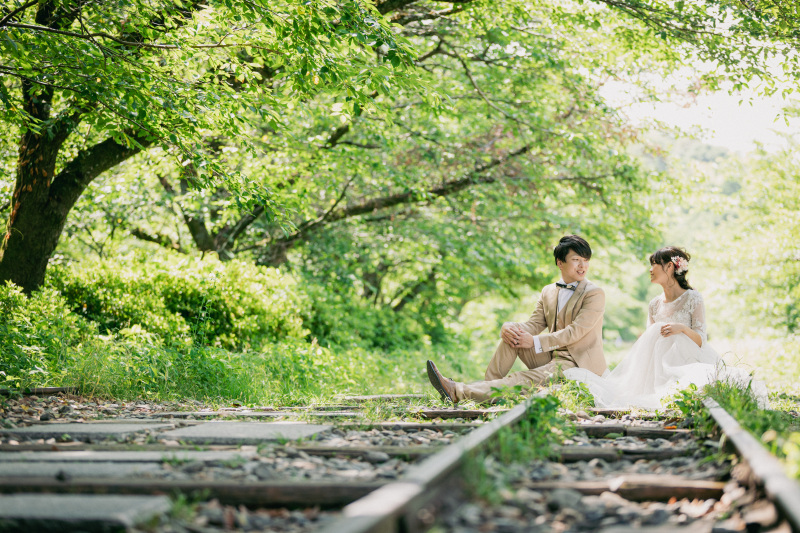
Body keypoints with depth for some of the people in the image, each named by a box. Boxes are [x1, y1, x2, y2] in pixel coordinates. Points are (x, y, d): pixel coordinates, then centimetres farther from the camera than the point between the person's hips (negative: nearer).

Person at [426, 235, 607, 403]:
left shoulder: (595, 294, -9)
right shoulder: (548, 291, 13)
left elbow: (575, 332, -18)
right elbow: (533, 325, 6)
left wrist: (535, 342, -23)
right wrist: (508, 327, -18)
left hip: (577, 365, -7)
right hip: (550, 358, 7)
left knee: (524, 380, -27)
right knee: (512, 334, -10)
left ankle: (457, 392, -35)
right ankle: (488, 385, -19)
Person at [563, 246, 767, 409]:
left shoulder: (692, 299, -3)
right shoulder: (655, 304, 16)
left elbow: (702, 340, -7)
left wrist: (683, 328, -27)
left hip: (687, 361, -5)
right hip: (661, 365, 5)